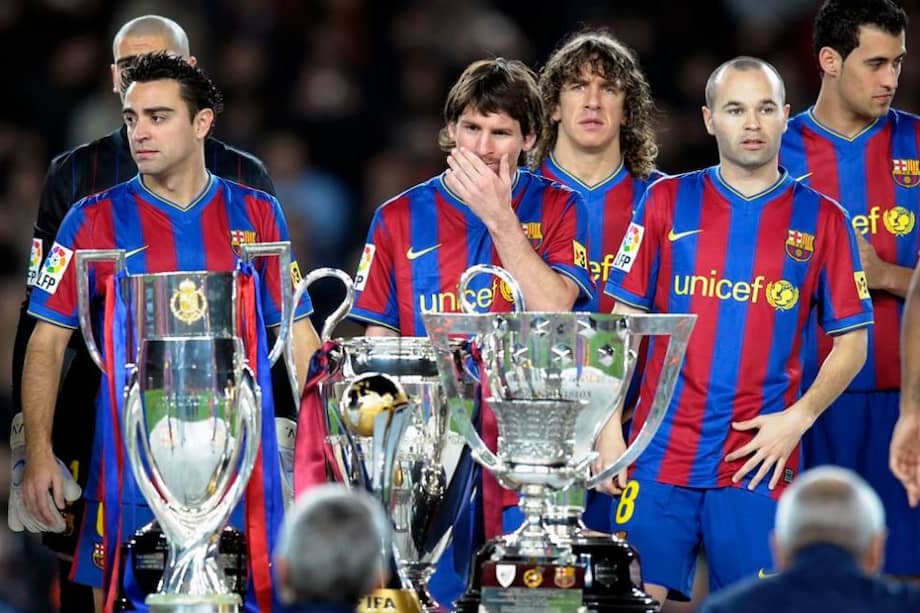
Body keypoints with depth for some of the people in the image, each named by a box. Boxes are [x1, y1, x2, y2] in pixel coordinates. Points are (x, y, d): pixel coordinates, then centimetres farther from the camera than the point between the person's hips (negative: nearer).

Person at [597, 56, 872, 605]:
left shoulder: (821, 219, 4)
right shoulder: (668, 202, 6)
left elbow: (851, 342, 6)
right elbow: (624, 321, 8)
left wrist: (799, 417, -8)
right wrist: (608, 426, 0)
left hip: (760, 459, 0)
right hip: (661, 454, 1)